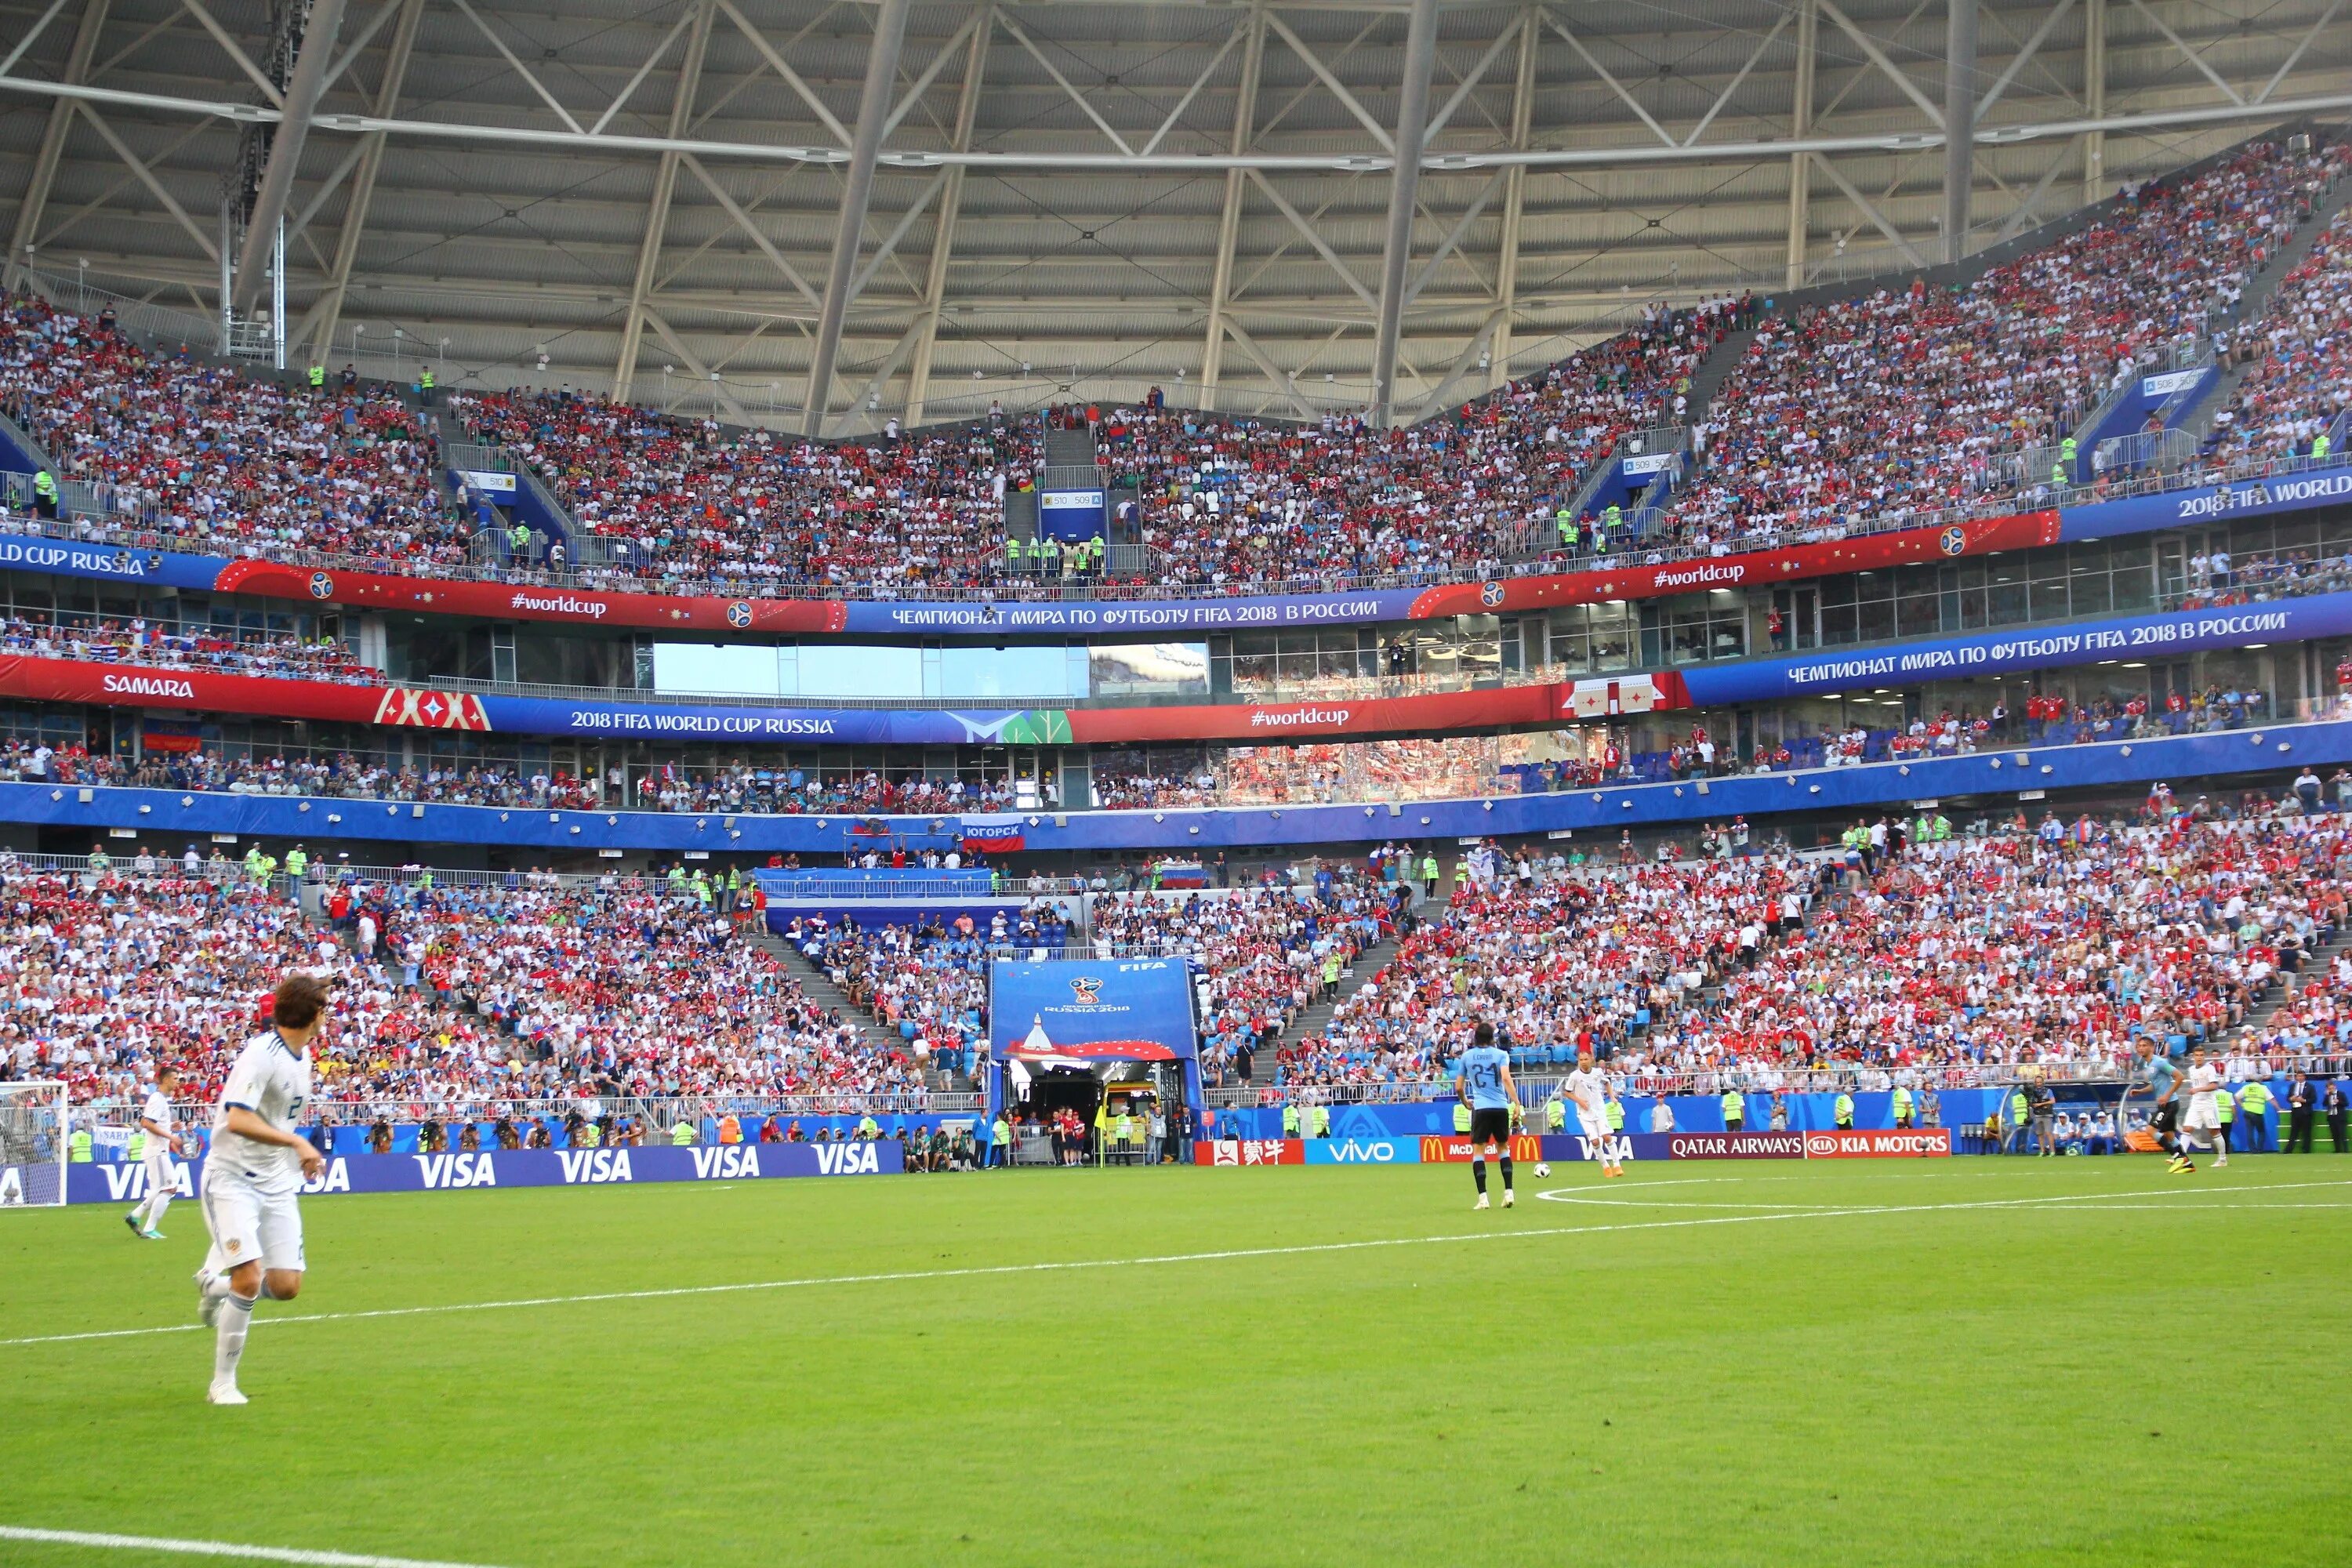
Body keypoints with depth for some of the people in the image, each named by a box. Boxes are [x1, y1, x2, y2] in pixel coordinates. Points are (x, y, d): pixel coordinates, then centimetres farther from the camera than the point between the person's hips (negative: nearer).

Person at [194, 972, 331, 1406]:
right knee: (249, 1278, -17)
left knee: (286, 1286, -2)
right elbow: (238, 1121, -27)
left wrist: (301, 1157, 14)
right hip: (232, 1178, -7)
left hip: (277, 1182, 7)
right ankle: (223, 1383, -2)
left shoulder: (303, 1055, 9)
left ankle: (215, 1284, 28)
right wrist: (297, 1142, -28)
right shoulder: (262, 1053, -18)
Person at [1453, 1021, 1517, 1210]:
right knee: (1504, 1148, 16)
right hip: (1501, 1107, 1)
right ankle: (1508, 1193, 8)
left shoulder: (1467, 1056, 10)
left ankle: (1482, 1197, -8)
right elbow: (1506, 1078, -12)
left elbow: (1458, 1087, 12)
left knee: (1478, 1150, 1)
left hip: (1480, 1108, -1)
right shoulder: (1500, 1054, 5)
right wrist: (1516, 1102, -17)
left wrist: (1465, 1102, 30)